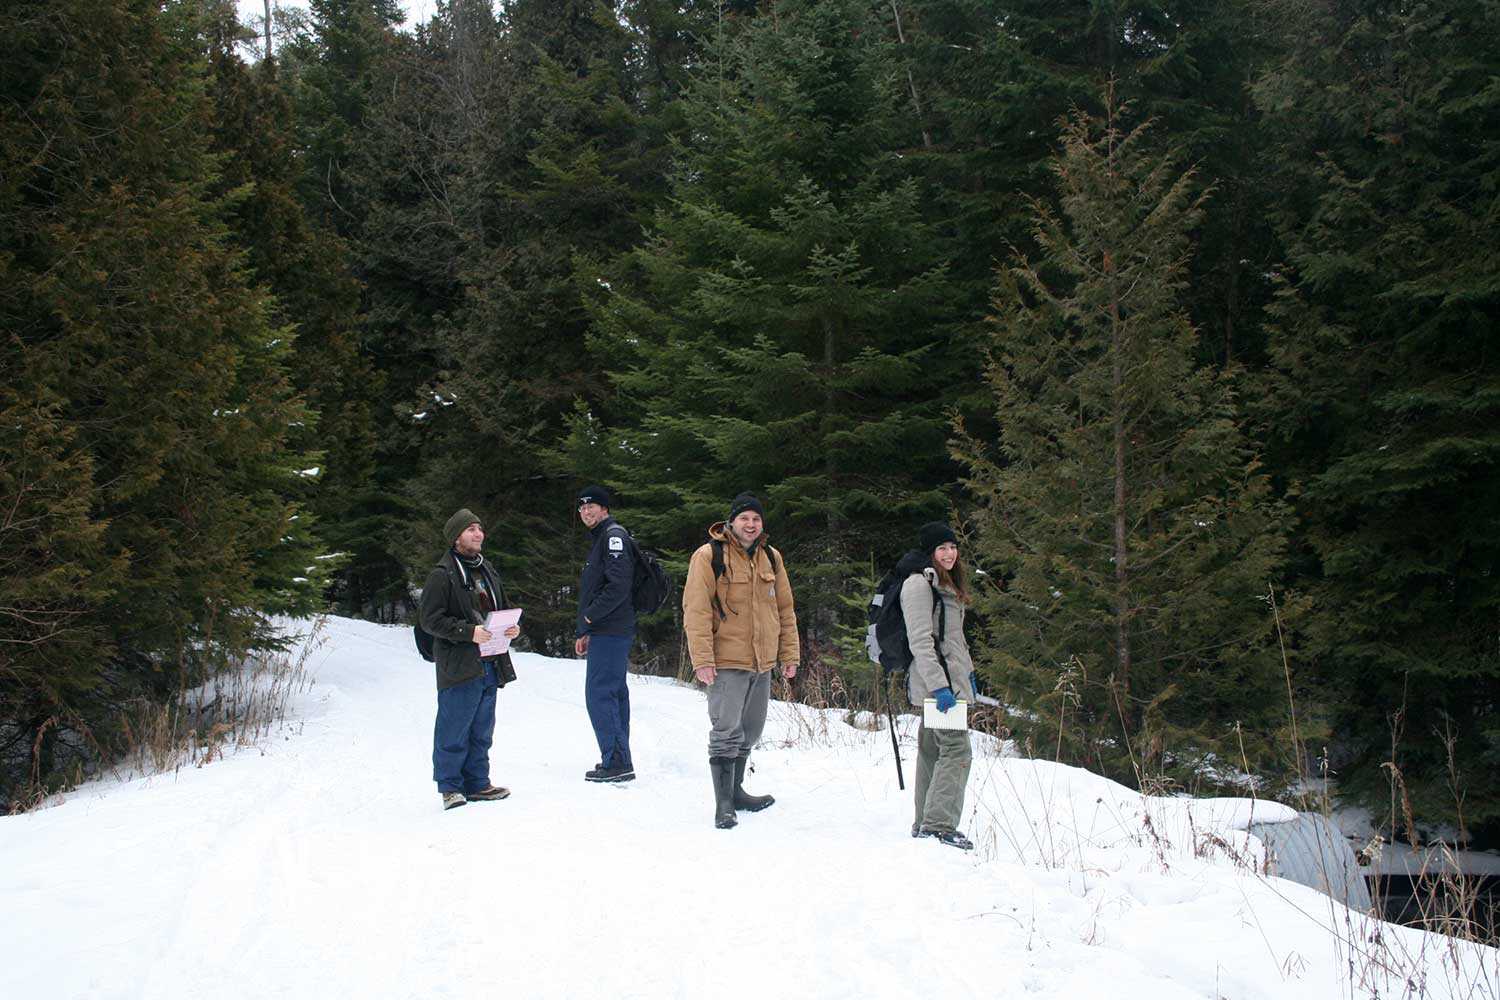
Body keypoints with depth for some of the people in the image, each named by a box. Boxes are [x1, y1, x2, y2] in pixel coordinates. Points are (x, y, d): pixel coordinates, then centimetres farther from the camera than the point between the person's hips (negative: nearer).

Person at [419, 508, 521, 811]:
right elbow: (430, 619, -13)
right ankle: (450, 786, 9)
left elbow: (499, 609, 27)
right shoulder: (442, 575, -9)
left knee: (482, 729, 13)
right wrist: (468, 632, -22)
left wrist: (510, 628, 6)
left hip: (490, 665, 7)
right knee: (454, 730, -2)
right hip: (459, 665, -7)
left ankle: (477, 783, 22)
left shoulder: (487, 570, 16)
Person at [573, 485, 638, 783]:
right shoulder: (601, 539, 22)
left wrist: (591, 615, -14)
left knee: (599, 694, -11)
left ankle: (616, 762, -11)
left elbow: (619, 584, -23)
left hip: (610, 632, -11)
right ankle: (619, 761, 16)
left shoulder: (614, 536, -11)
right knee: (613, 695, 12)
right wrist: (585, 632, 21)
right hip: (606, 632, 11)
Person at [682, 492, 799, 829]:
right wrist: (702, 659, -19)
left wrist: (789, 653, 10)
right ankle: (723, 804, -1)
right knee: (726, 733, -8)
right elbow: (696, 611, -13)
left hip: (763, 662, 7)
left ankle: (736, 790, 32)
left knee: (749, 732, 17)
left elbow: (785, 609, 15)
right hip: (727, 662, -6)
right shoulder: (709, 556, -9)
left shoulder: (771, 558, 10)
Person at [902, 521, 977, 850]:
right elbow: (920, 641, -20)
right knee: (957, 751, -12)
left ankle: (926, 823, 16)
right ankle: (939, 825, -12)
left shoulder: (945, 583, 19)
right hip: (936, 681, -10)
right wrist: (939, 685, -24)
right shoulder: (919, 584, -13)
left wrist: (967, 671, 24)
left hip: (949, 680, 10)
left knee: (932, 749, 12)